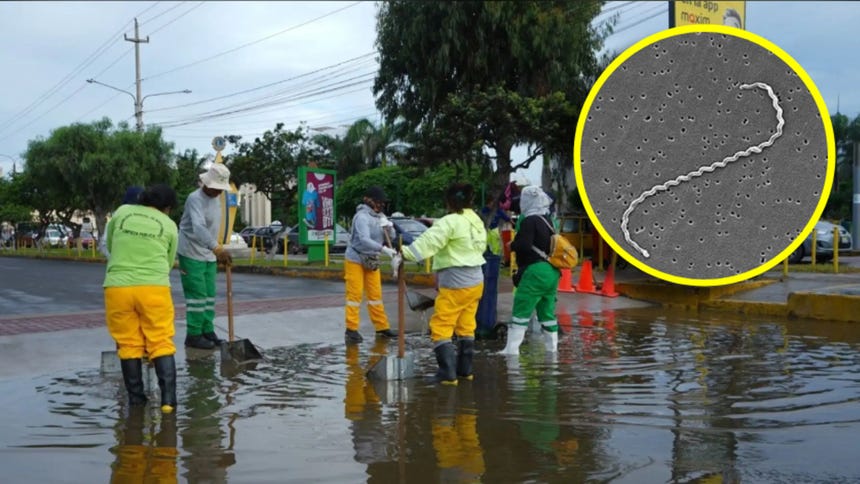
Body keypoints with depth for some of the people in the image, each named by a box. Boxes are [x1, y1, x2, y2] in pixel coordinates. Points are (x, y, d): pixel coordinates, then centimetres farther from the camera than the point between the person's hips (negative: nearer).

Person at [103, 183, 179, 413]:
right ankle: (168, 399, -2)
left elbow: (109, 245, 23)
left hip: (118, 287, 1)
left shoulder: (122, 212, 12)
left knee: (128, 344, 10)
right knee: (161, 343, 4)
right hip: (154, 287, -1)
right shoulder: (169, 225, 9)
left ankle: (135, 397, 16)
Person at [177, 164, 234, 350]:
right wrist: (217, 248, -50)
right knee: (197, 294, -7)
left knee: (209, 294, 10)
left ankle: (207, 330, 17)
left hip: (208, 255, 8)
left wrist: (216, 251, 16)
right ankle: (193, 335, -1)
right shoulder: (195, 199, -21)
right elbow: (198, 227, -38)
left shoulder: (215, 199, 8)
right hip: (191, 254, -8)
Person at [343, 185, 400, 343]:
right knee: (355, 294, -6)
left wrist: (389, 227, -17)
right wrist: (384, 249, -44)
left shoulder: (380, 216, 4)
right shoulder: (362, 216, -20)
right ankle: (351, 329, -2)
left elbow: (391, 237, 5)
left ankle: (382, 327, 15)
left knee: (375, 294, 10)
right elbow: (364, 240, -35)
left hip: (371, 261, 7)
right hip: (355, 259, -7)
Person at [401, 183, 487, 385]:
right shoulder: (477, 221, 9)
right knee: (466, 327, 17)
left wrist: (406, 253, -27)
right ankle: (465, 369, 24)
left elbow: (429, 240, -27)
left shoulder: (451, 221, -18)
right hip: (475, 281, 9)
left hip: (455, 284, -9)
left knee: (440, 328, -2)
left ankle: (448, 373, -6)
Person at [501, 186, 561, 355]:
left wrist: (512, 245, 0)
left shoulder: (529, 221, -11)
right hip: (552, 271, 8)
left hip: (536, 271, -8)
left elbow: (523, 245, -20)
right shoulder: (548, 220, 15)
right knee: (547, 312, 16)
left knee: (521, 311, -5)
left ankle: (512, 349, -6)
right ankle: (552, 348, 22)